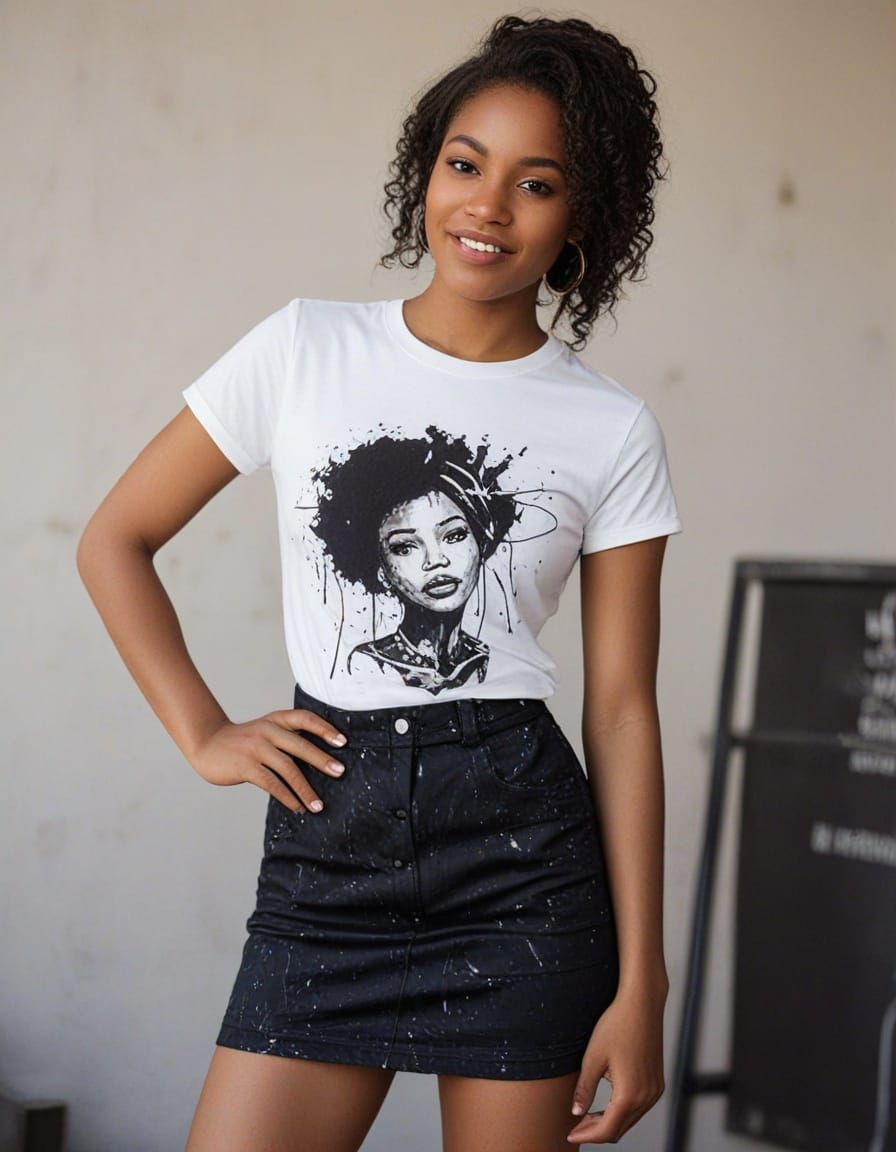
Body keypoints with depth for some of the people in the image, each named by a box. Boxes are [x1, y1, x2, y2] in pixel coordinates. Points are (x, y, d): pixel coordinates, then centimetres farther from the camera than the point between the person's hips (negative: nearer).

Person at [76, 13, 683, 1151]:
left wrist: (639, 982, -2)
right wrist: (204, 736, 2)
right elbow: (116, 541, 12)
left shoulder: (611, 431, 2)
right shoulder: (304, 351, 4)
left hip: (523, 854, 0)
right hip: (326, 853, 1)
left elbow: (622, 709, 1)